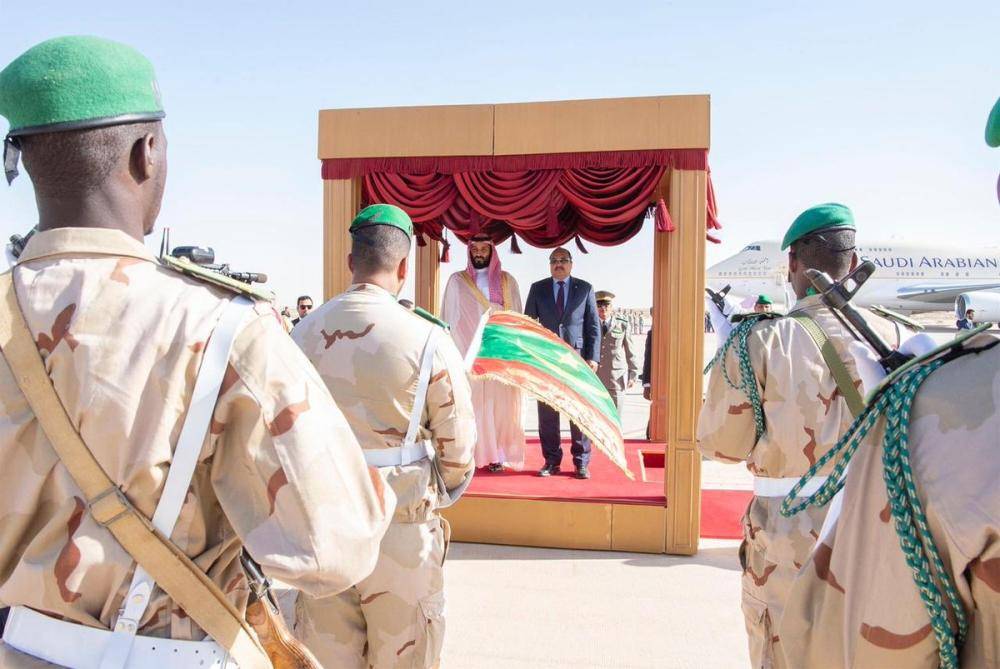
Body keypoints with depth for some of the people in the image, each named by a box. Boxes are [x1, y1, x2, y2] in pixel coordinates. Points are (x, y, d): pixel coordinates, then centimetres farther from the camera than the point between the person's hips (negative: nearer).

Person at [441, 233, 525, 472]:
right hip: (468, 354, -1)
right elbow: (448, 318, 7)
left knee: (498, 403, 0)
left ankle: (495, 454, 7)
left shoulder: (507, 281, 10)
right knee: (470, 404, -4)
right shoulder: (457, 281, 8)